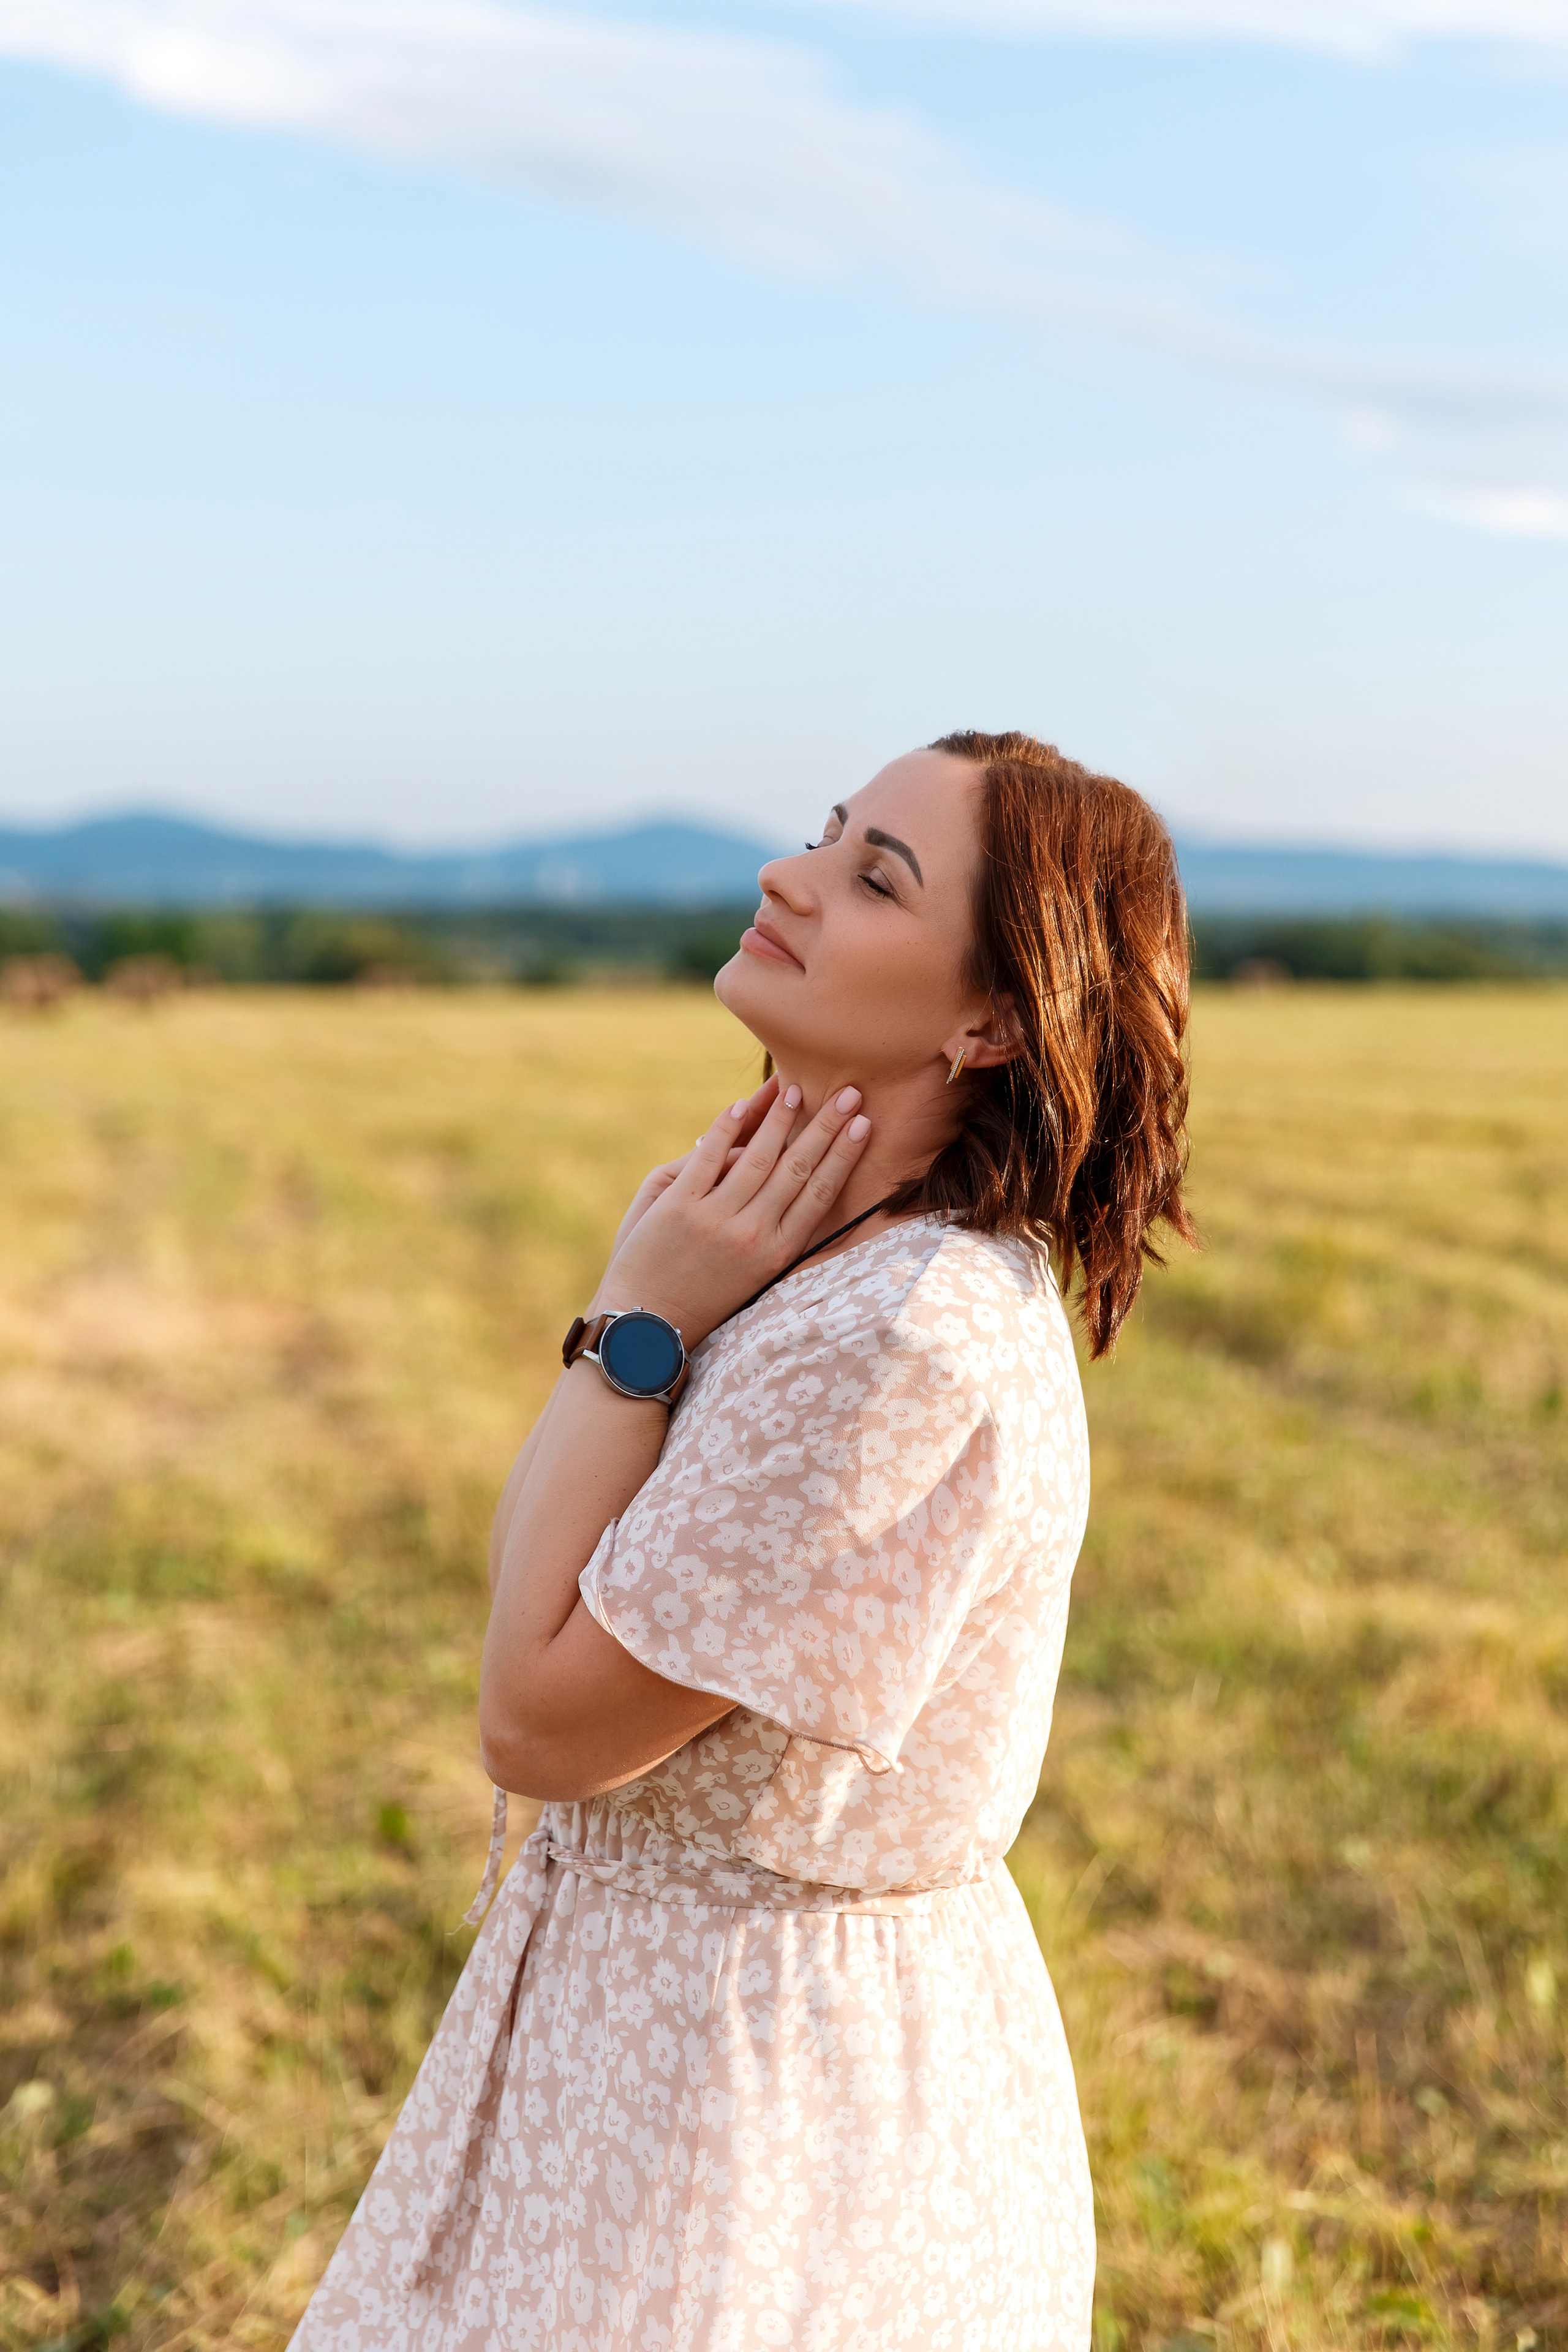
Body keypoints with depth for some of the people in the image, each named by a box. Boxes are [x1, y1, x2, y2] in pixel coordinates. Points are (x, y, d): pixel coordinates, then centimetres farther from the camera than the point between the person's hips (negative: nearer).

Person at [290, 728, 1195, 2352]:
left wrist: (633, 1328, -20)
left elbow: (538, 1723, -22)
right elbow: (527, 1590, 3)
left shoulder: (911, 1347, -29)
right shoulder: (791, 1246, 1)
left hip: (773, 2077, -9)